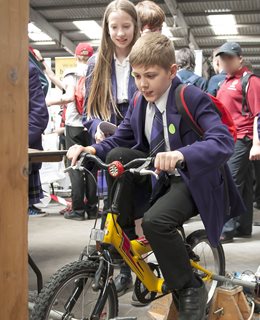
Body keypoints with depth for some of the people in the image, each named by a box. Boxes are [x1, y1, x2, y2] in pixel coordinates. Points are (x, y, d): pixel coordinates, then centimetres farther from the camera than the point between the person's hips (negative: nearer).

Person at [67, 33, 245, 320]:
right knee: (116, 156, -18)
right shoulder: (138, 103, 4)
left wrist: (181, 154, -49)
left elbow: (223, 142, -30)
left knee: (155, 221, -32)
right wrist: (91, 149, -15)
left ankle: (191, 289, -7)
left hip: (190, 180, -6)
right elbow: (119, 139, 8)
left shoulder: (193, 99, -18)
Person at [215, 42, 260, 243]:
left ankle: (227, 229, -7)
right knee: (243, 184, 12)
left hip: (241, 139, -8)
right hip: (228, 140, 8)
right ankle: (244, 228, 18)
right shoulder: (226, 83, 18)